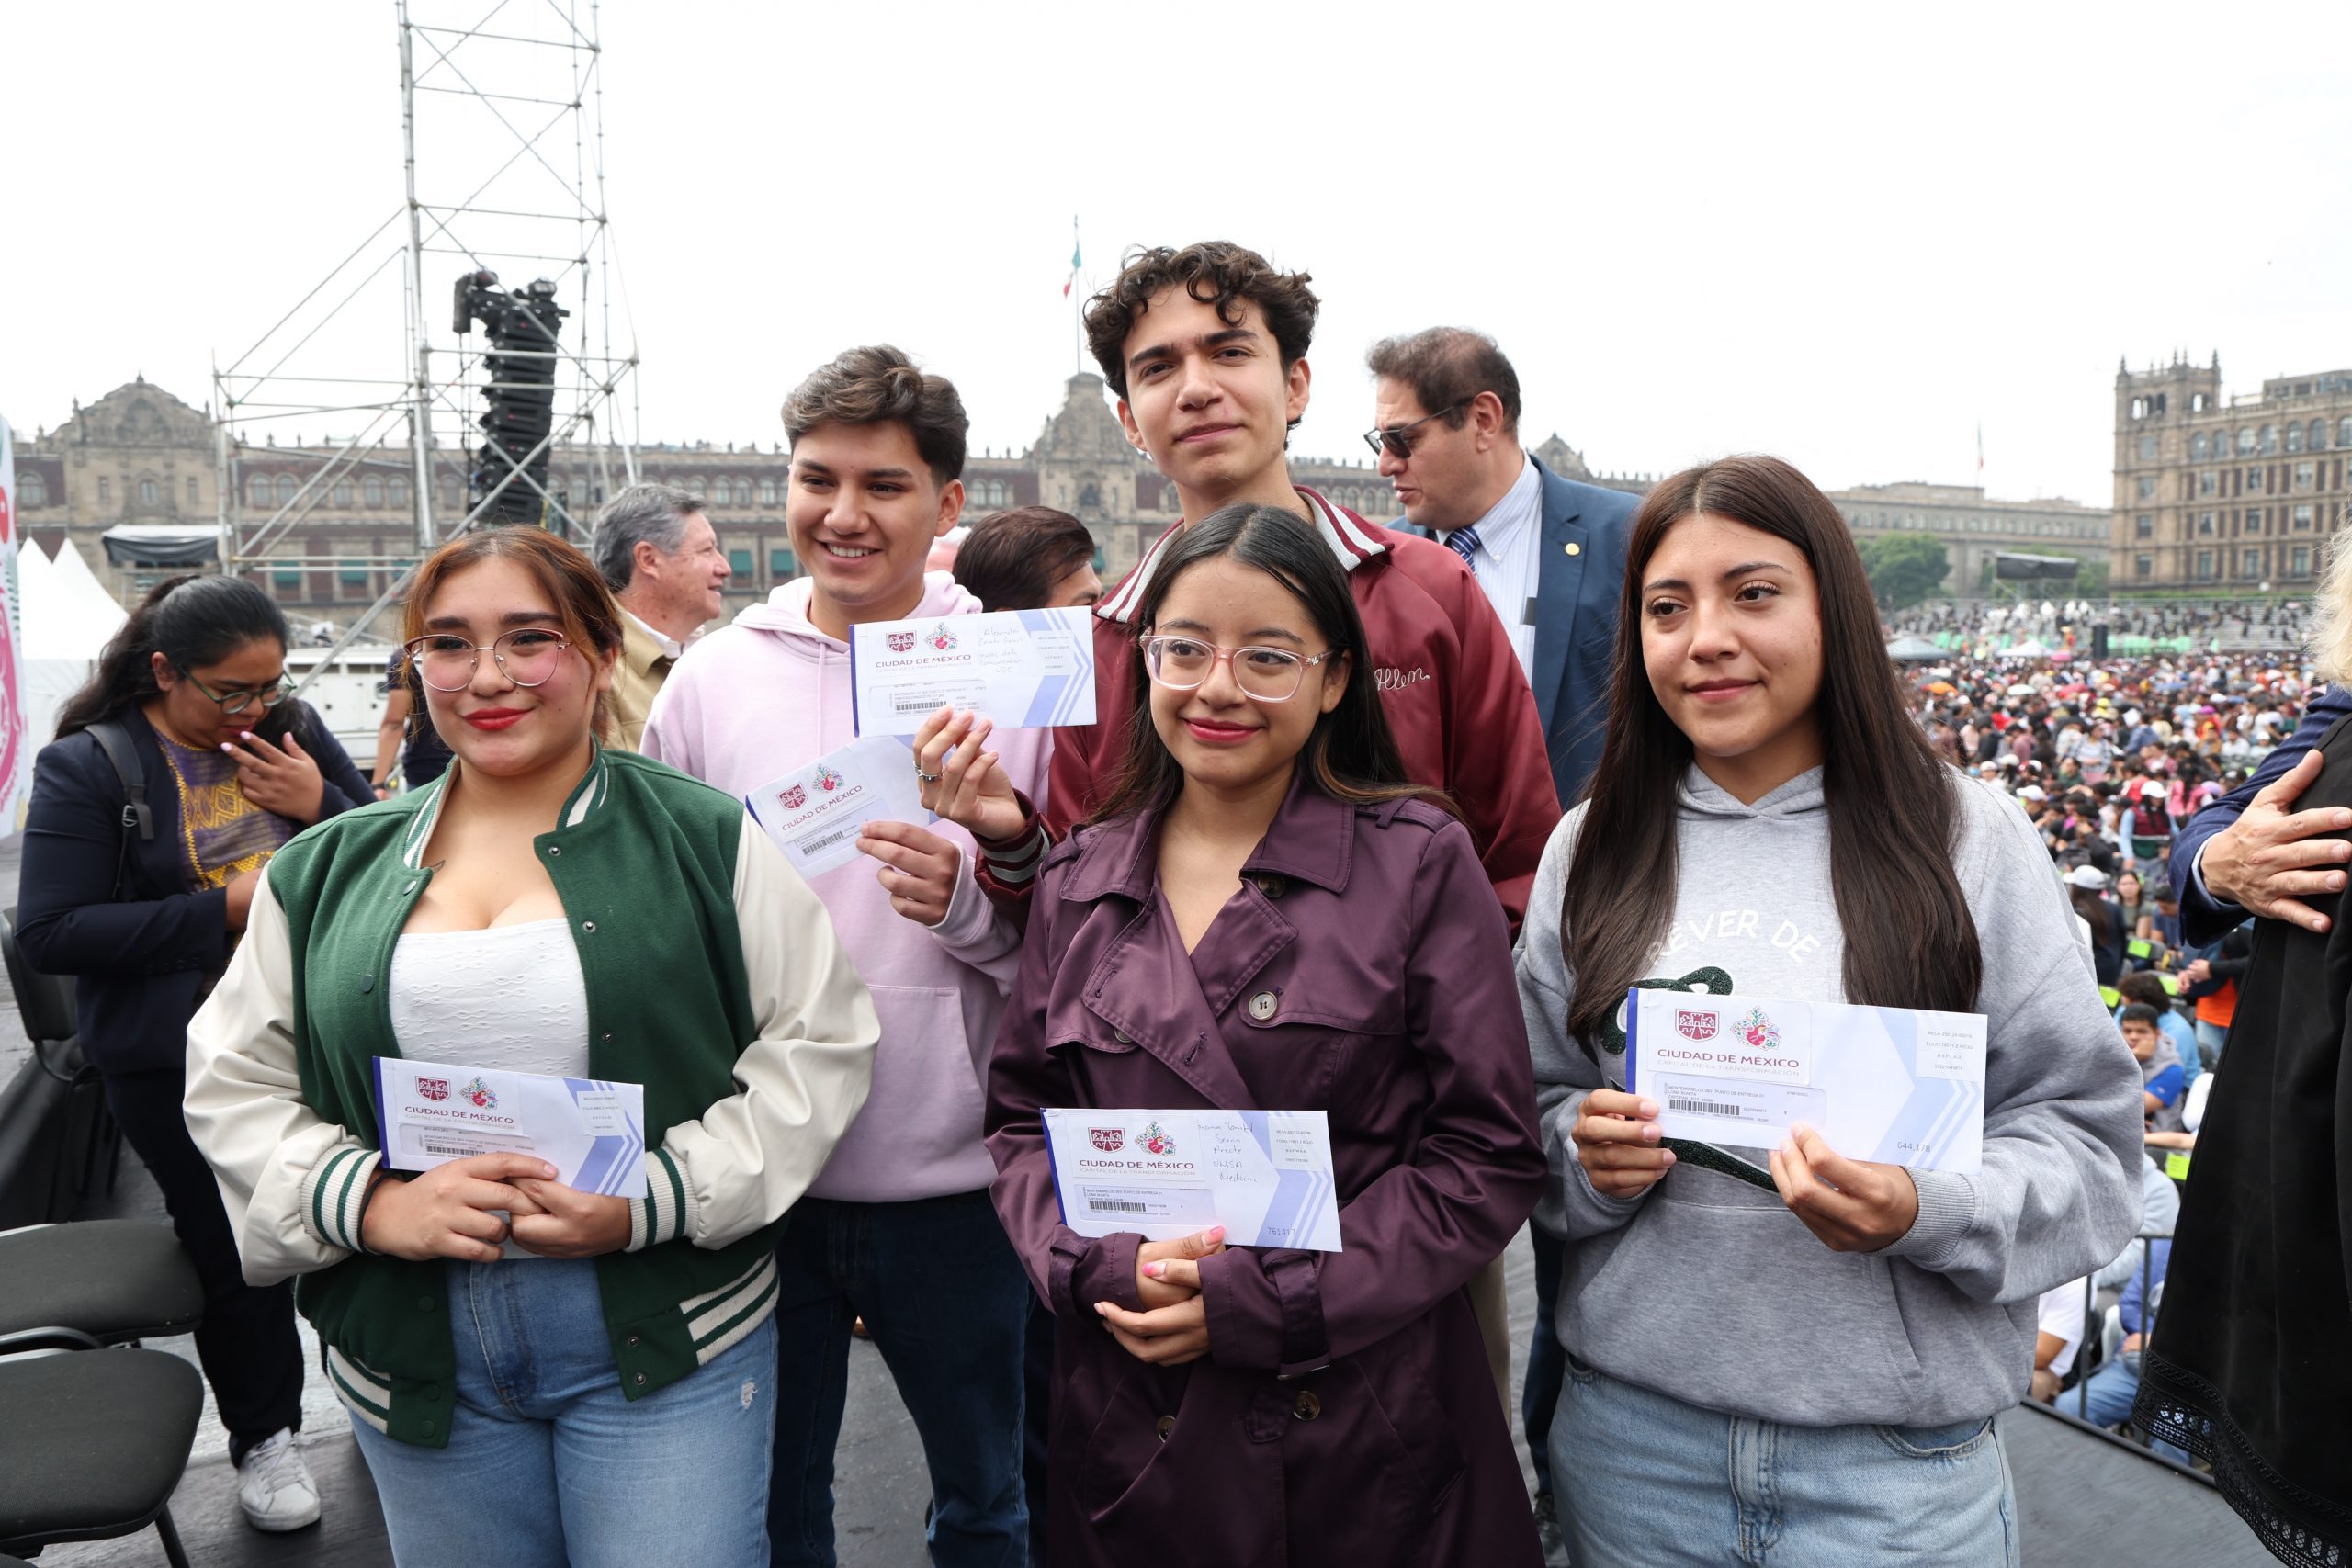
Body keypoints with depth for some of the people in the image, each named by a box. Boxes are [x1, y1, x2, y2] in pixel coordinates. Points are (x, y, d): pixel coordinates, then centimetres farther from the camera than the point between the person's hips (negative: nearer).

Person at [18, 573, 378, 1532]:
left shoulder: (293, 729, 1)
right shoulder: (88, 766, -8)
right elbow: (49, 935, -14)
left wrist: (320, 804, -16)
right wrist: (222, 909, -20)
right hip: (180, 1065, -3)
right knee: (234, 1247, 8)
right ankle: (264, 1436, 31)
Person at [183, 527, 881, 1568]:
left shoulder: (708, 841, -4)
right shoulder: (326, 872, 6)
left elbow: (816, 1046, -6)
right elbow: (233, 1082, 8)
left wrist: (652, 1201, -17)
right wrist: (369, 1202, -10)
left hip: (666, 1339, -3)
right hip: (415, 1351, 3)